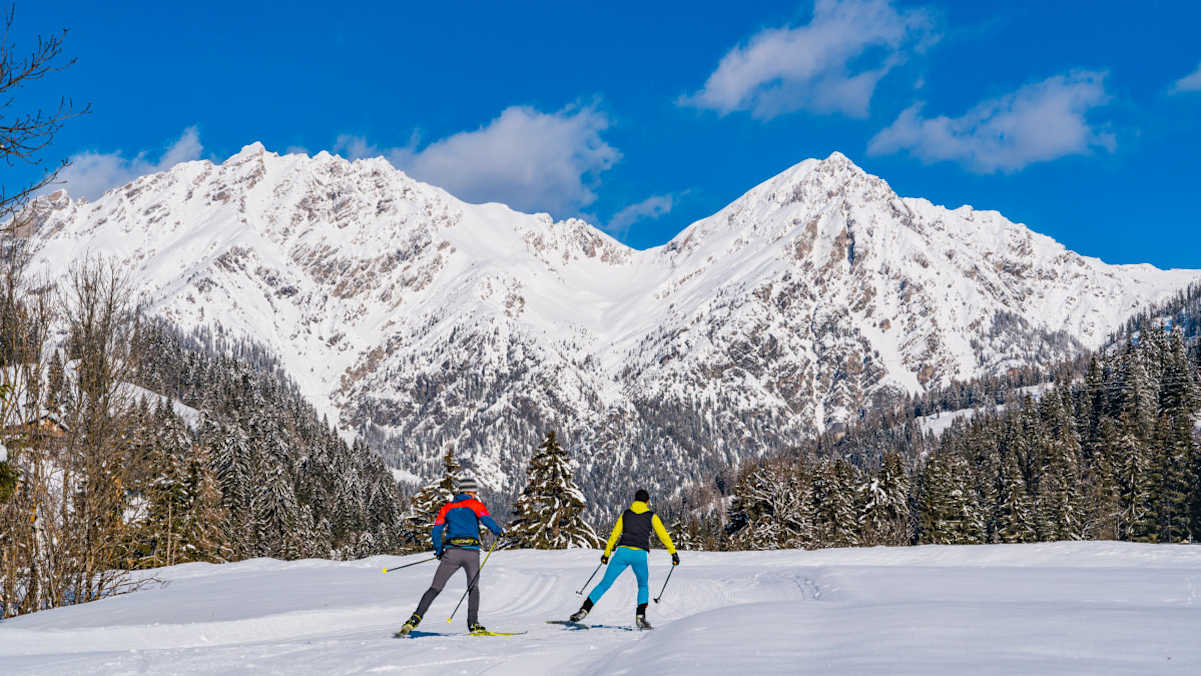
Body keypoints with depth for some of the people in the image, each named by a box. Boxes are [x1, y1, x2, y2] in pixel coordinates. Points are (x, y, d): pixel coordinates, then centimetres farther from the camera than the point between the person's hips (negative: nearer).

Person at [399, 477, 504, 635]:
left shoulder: (447, 507, 17)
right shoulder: (475, 504, 8)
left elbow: (436, 531, 11)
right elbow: (487, 520, -8)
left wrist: (438, 551, 23)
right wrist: (499, 532, 10)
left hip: (452, 552, 2)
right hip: (472, 551, -2)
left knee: (435, 588, 3)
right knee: (473, 588, 17)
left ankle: (415, 618, -11)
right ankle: (473, 624, 7)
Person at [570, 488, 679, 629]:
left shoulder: (625, 514, 17)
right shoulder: (651, 516, 12)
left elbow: (615, 534, 17)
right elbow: (663, 535, 9)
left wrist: (607, 553, 24)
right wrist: (673, 553, 14)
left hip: (623, 551, 1)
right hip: (640, 554, -1)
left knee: (605, 583, 7)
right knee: (643, 586, 20)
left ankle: (584, 610, -2)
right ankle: (640, 616, 2)